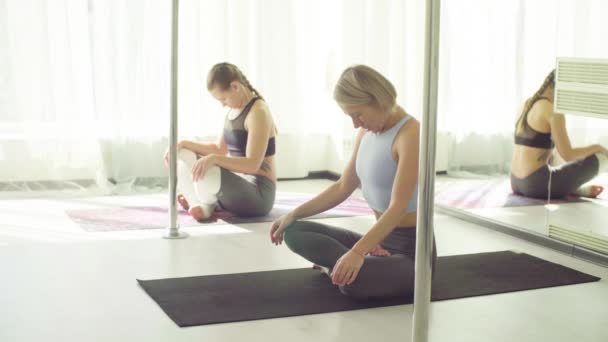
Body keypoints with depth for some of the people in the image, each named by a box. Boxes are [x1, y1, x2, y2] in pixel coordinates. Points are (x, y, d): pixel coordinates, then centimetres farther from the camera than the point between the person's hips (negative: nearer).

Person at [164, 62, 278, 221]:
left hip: (258, 193, -10)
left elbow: (253, 164, -26)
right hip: (239, 182, 10)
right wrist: (184, 144, 3)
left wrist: (213, 159, -37)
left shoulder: (258, 112, -18)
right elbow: (220, 149, 17)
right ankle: (202, 203, -10)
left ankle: (207, 203, -4)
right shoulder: (233, 110, 10)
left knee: (205, 174, -38)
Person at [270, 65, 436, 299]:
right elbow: (343, 188, 14)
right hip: (379, 239, 9)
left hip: (412, 248, -8)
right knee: (294, 232, 5)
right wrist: (294, 214, 5)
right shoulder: (367, 132, 6)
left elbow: (398, 208, -27)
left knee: (353, 281, -38)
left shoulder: (409, 134, -20)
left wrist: (357, 253, -37)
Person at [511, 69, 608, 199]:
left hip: (517, 183, 9)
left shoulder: (527, 105, 13)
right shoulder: (554, 111, -13)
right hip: (537, 184, -9)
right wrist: (597, 148, 4)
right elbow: (567, 155, -12)